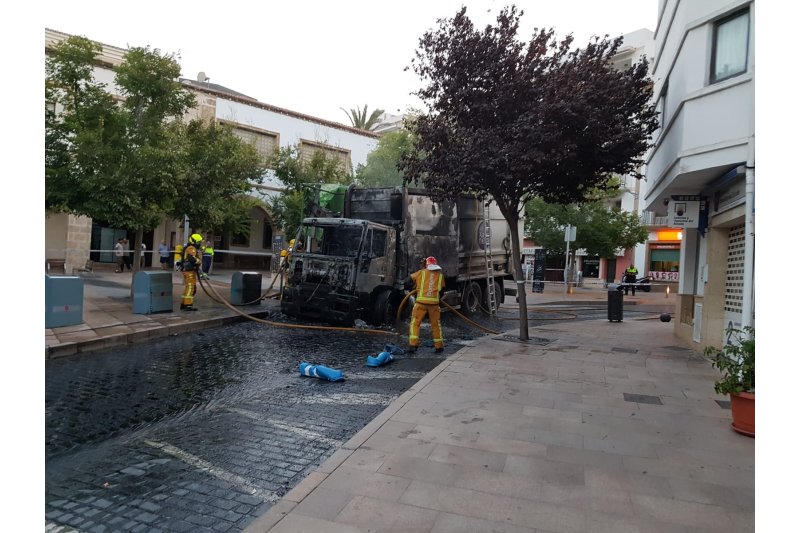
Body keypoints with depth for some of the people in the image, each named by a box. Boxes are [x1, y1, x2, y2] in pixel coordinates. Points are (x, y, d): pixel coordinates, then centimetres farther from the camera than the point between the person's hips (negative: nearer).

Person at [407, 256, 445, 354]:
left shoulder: (422, 272, 4)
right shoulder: (440, 275, 11)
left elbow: (411, 278, 12)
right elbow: (442, 288, 17)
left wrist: (416, 285, 30)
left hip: (421, 302, -2)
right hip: (434, 302, 2)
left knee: (415, 323, 3)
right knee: (436, 324, 13)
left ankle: (413, 344, -8)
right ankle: (439, 346, 19)